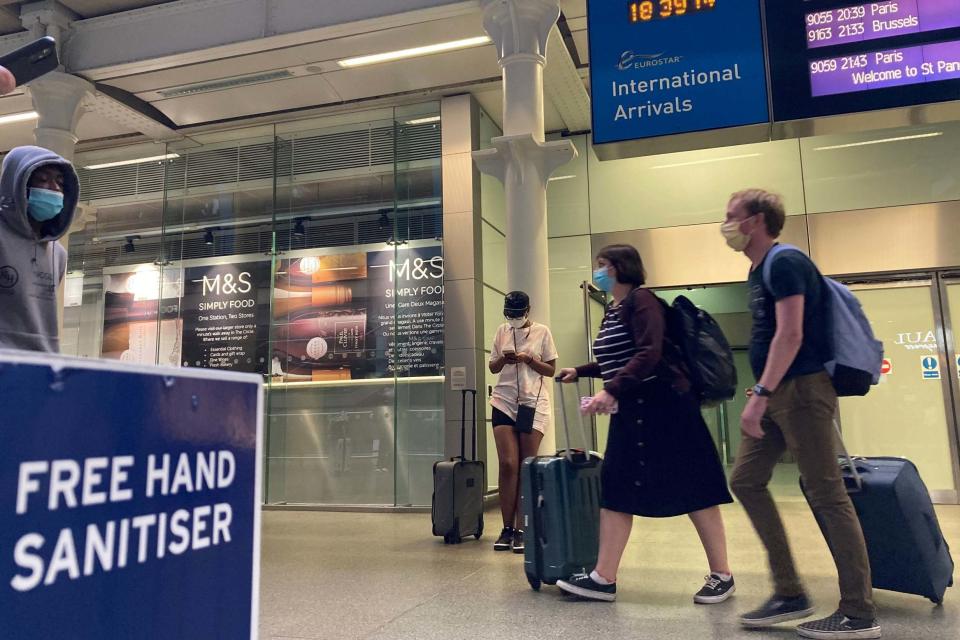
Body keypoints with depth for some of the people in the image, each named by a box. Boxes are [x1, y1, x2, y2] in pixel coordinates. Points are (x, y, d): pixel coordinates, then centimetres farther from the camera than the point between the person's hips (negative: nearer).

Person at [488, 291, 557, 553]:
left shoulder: (542, 332, 2)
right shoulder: (502, 331, 10)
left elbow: (551, 370, 3)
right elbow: (493, 367, 15)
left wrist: (528, 359, -13)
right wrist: (503, 359, -7)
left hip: (534, 404, -2)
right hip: (504, 402, 2)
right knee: (508, 464, -6)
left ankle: (520, 530, 4)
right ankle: (507, 528, 3)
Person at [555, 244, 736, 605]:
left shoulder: (641, 301, -11)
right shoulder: (613, 310, 16)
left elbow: (649, 354, -24)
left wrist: (610, 392, -31)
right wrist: (580, 372, 29)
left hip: (664, 405, -9)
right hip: (632, 408, 9)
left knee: (691, 488, 0)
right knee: (616, 489, 5)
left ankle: (721, 576, 13)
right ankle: (604, 578, 9)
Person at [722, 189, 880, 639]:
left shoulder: (784, 262, -12)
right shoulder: (759, 270, 17)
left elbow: (790, 335, -21)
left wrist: (760, 394, -24)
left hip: (801, 388, -10)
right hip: (778, 393, 10)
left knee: (826, 494, -4)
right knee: (746, 481, 8)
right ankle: (789, 593, 15)